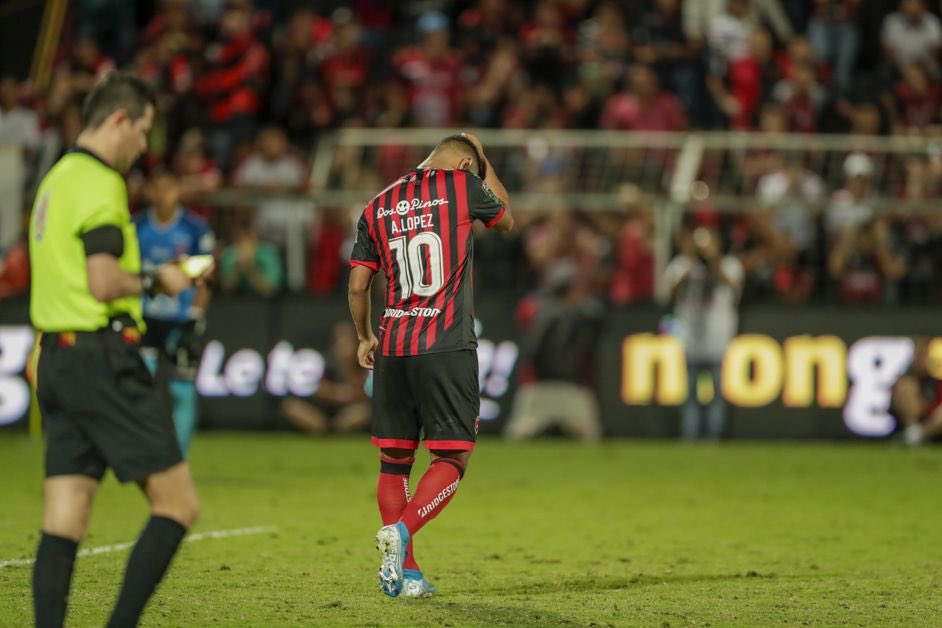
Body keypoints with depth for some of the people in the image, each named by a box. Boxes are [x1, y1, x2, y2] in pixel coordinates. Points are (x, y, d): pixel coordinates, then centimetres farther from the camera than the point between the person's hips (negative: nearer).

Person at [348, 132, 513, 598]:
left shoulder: (378, 205, 11)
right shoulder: (463, 185, 1)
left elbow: (357, 285, 11)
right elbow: (507, 220, 20)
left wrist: (364, 337, 26)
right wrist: (483, 162, 30)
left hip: (392, 349, 4)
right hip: (447, 346, -4)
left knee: (394, 462, 10)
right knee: (451, 459, 0)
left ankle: (404, 570, 7)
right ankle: (400, 531, -23)